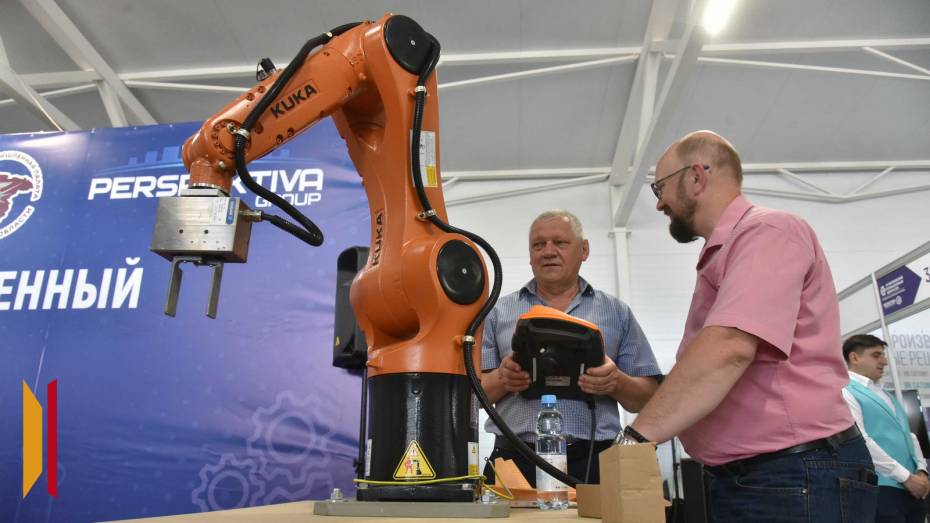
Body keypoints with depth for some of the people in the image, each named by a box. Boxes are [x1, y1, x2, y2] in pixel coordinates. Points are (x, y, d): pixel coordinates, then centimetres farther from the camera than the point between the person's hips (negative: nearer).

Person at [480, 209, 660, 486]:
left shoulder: (616, 313, 12)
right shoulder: (499, 312, 12)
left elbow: (648, 398, 11)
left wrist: (617, 383, -10)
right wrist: (501, 379, -12)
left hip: (592, 462, 1)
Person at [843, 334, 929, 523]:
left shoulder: (886, 395, 22)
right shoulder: (845, 392, -7)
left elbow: (908, 435, 21)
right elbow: (859, 441, -16)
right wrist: (906, 476, -14)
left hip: (912, 489, 8)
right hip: (881, 488, -8)